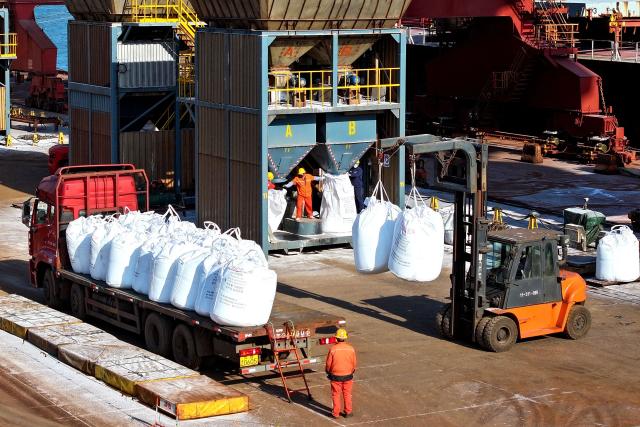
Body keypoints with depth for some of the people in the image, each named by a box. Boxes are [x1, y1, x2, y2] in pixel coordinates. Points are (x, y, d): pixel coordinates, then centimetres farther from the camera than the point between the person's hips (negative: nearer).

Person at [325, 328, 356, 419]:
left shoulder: (333, 349, -16)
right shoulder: (351, 349, -9)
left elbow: (328, 363, -8)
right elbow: (354, 363, 1)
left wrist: (328, 372, 12)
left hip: (335, 376, -2)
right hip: (348, 376, 2)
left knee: (336, 395, 10)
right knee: (347, 394, 15)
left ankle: (336, 413, 15)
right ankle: (348, 412, 21)